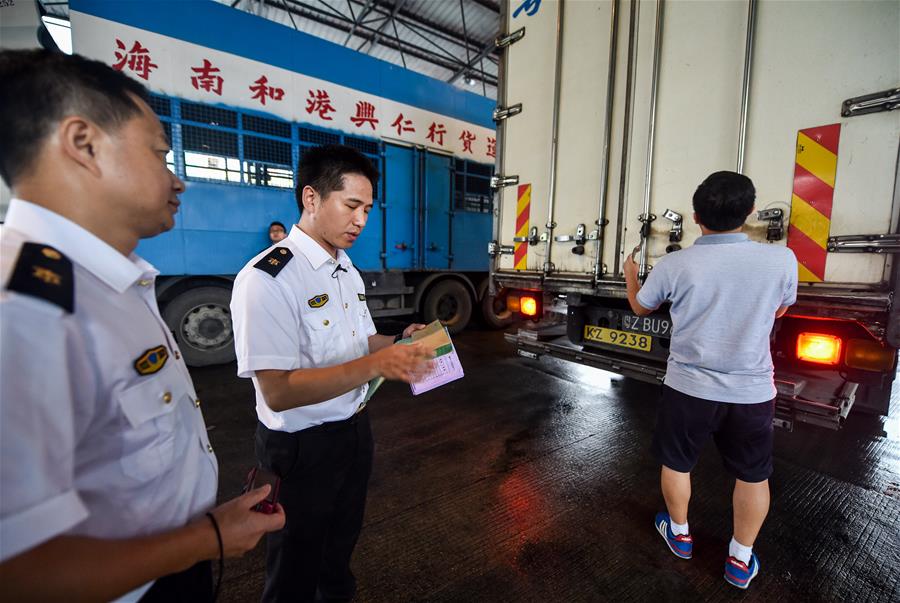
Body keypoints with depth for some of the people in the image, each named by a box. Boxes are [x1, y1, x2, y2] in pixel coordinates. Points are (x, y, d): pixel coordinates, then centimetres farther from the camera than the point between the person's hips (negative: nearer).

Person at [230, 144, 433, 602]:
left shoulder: (349, 272, 6)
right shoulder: (267, 279, -23)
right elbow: (278, 391, -27)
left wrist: (399, 342, -5)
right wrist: (375, 366, -35)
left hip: (355, 428, 8)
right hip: (302, 448, -7)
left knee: (341, 545, 29)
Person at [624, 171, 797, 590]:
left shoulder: (674, 265, -15)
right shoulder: (781, 260, -11)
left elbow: (640, 308, 4)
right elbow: (779, 310, 10)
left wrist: (630, 274, 23)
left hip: (689, 387, -1)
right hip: (752, 391, 2)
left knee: (676, 463, 21)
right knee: (753, 475, 21)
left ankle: (679, 533, 41)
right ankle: (741, 560, 36)